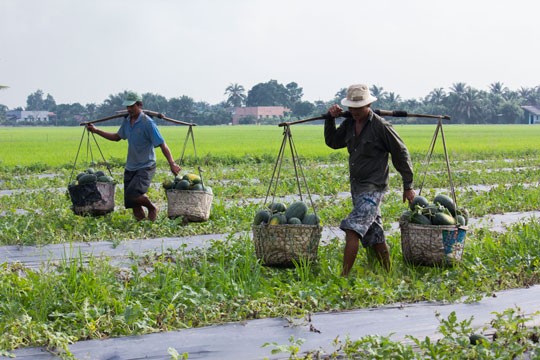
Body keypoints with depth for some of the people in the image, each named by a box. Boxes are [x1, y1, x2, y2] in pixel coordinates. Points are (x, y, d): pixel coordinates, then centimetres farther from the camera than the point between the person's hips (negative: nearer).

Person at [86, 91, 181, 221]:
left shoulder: (147, 123, -15)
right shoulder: (127, 120, 7)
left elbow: (162, 144, -17)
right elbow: (117, 137, 24)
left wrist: (172, 164, -23)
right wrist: (96, 131, 22)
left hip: (145, 167, -7)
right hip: (130, 167, 7)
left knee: (133, 193, -25)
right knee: (134, 204, 3)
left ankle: (152, 208, 1)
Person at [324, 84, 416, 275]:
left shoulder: (381, 126, -13)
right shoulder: (349, 124, 7)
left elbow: (401, 155, -6)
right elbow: (332, 142, 17)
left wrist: (408, 186, -3)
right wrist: (330, 119, 1)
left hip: (373, 188, -8)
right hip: (357, 187, 8)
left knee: (353, 229, -19)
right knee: (374, 236, 14)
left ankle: (344, 275, -20)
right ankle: (386, 273, 25)